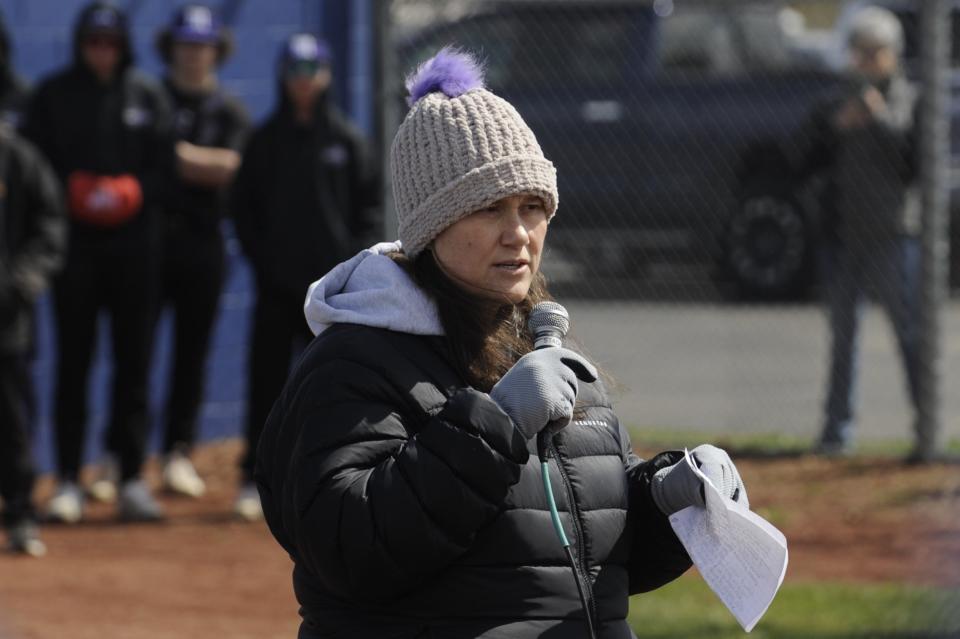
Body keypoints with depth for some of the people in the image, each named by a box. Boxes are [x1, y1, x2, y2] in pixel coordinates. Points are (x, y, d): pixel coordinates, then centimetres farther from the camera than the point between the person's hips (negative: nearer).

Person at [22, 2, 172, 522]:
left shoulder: (147, 96, 9)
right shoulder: (54, 95, 4)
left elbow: (165, 164, 5)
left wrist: (132, 191, -12)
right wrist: (74, 192, -14)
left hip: (135, 240, 2)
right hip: (75, 240, -1)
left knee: (134, 361, 2)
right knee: (73, 361, -1)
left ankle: (132, 480, 6)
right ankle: (68, 482, 2)